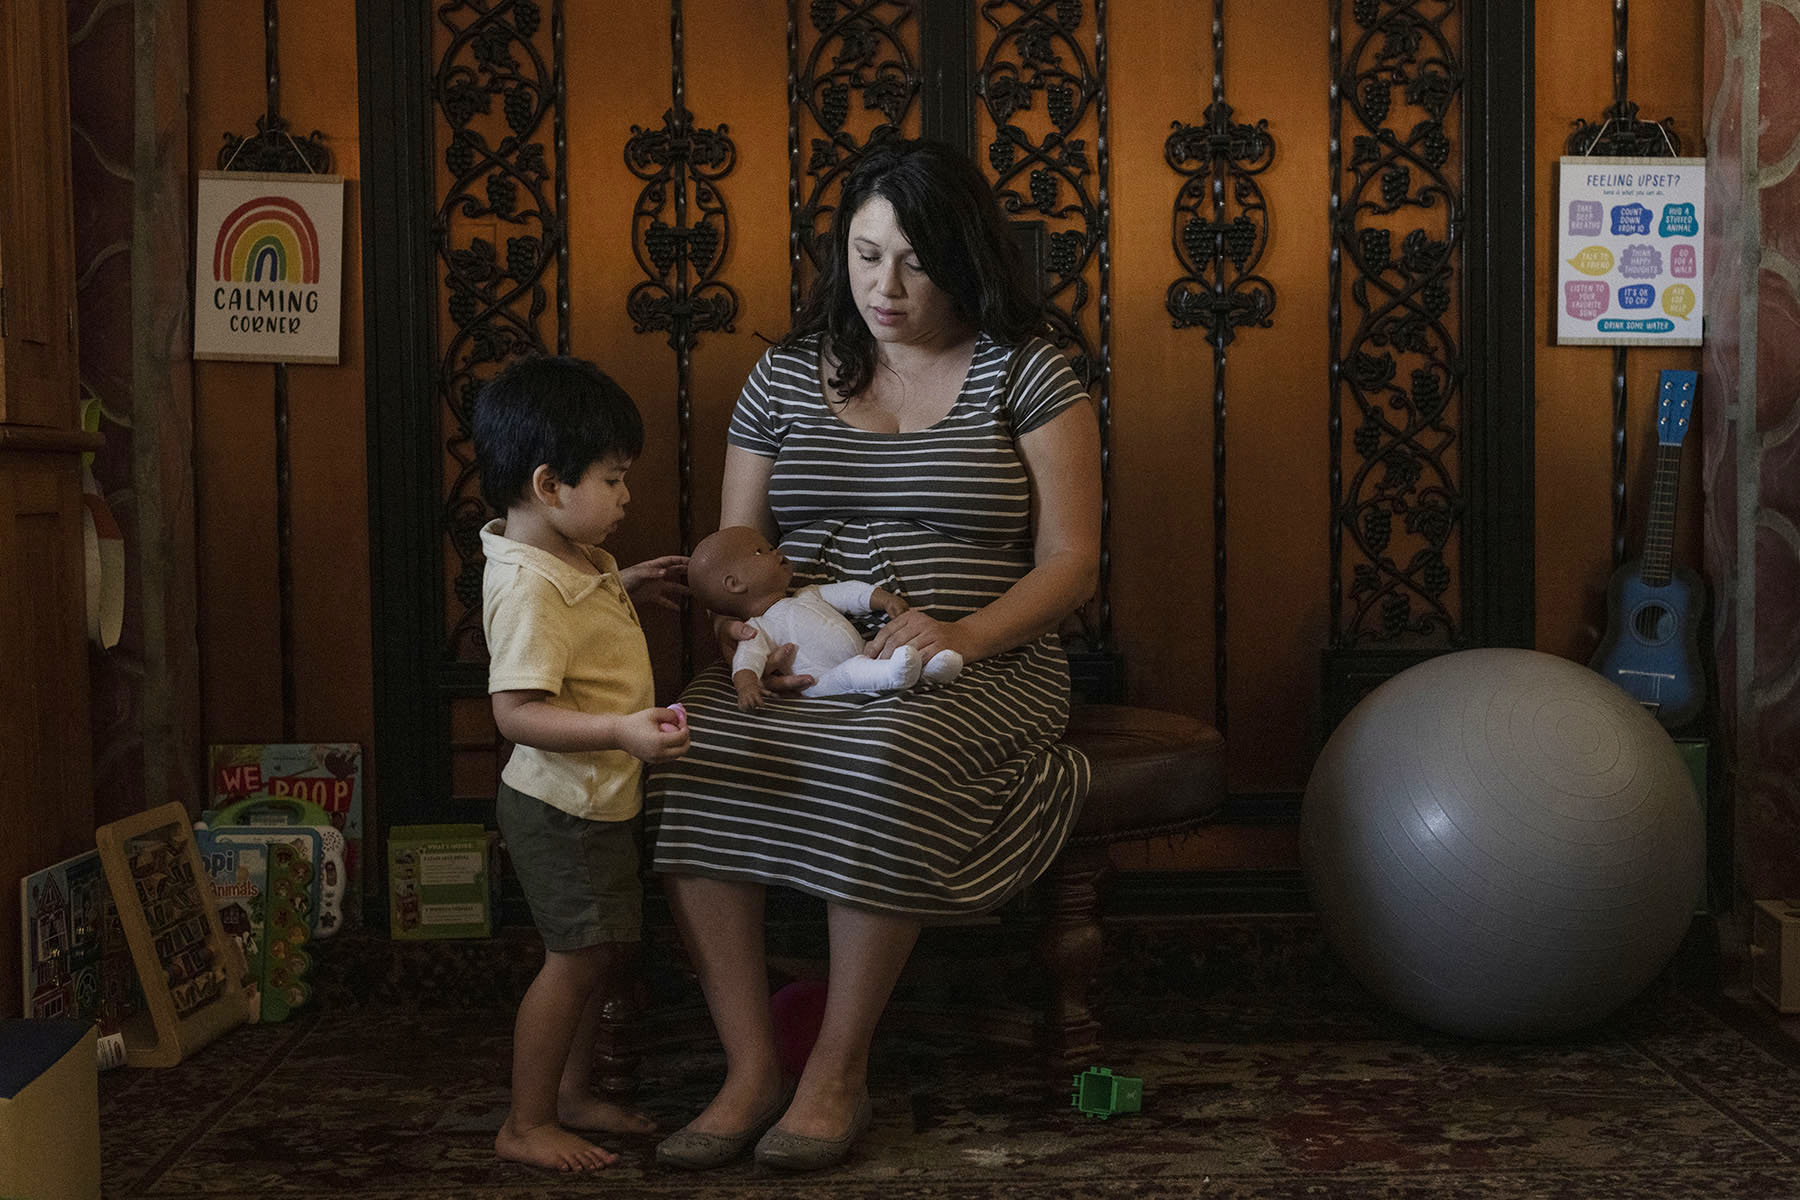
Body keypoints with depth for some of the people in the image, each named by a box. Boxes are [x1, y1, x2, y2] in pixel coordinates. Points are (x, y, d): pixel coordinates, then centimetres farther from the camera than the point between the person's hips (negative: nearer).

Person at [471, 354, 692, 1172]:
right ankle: (525, 1125, 9)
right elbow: (517, 712, -32)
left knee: (602, 951, 17)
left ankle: (571, 1096, 32)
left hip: (597, 801, 10)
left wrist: (626, 590, 14)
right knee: (578, 956, -4)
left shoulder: (567, 560, 6)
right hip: (561, 805, -10)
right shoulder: (529, 587, -26)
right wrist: (623, 729, -41)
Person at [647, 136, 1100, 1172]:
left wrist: (964, 635, -20)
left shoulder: (1026, 375, 5)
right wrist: (747, 630, -10)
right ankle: (751, 1069, -21)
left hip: (976, 664, -3)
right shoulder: (786, 377, 14)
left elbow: (1071, 564, -1)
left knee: (881, 761, -38)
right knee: (689, 752, -29)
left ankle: (839, 1073, -21)